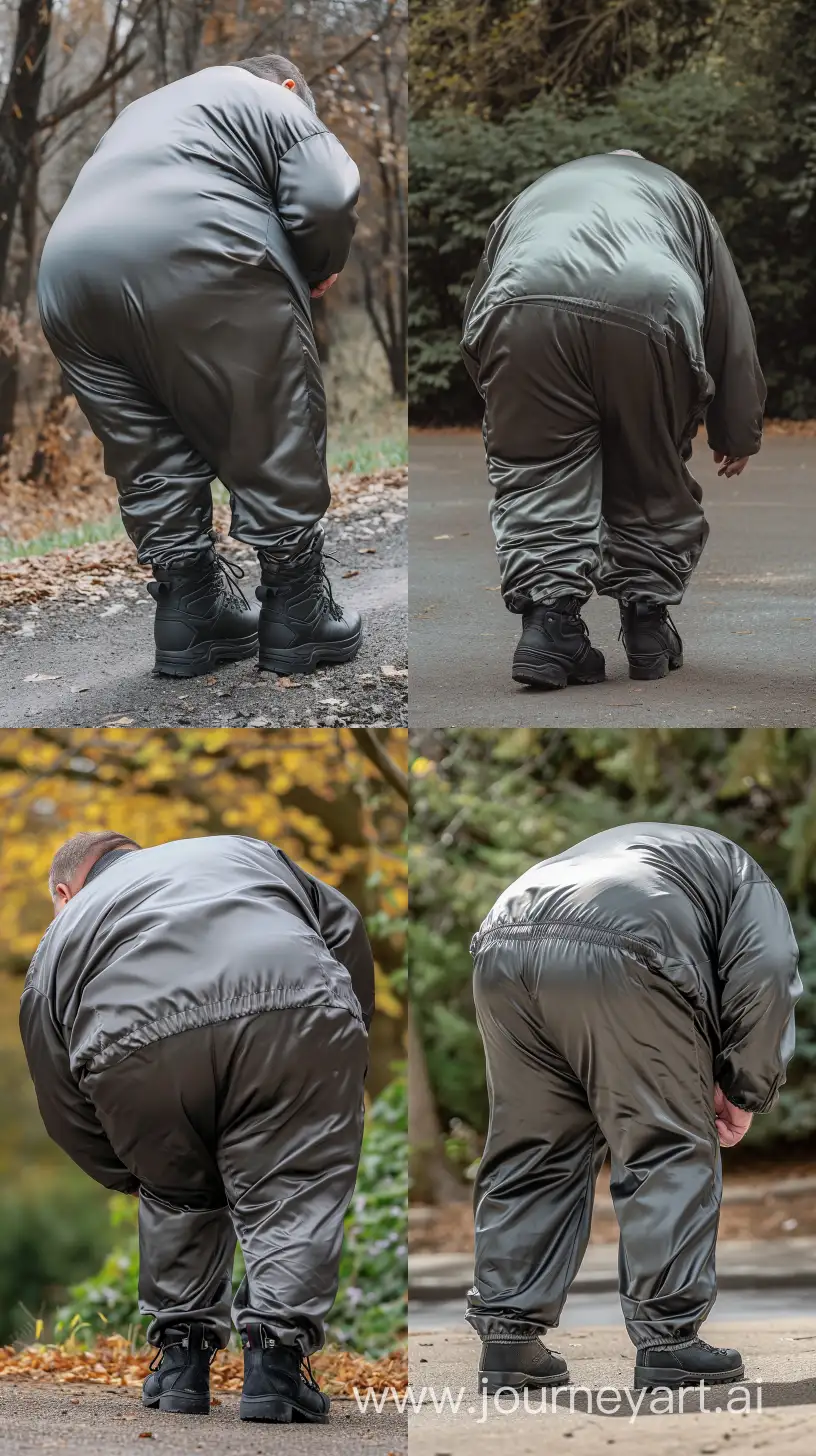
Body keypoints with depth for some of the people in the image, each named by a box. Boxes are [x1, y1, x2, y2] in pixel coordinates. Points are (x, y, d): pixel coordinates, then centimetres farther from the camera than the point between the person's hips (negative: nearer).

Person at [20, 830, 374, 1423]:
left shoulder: (60, 936, 37)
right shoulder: (243, 851, 41)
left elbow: (65, 1111, 33)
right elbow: (346, 929, 27)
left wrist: (135, 1175, 48)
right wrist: (345, 1066, 35)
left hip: (136, 1041, 1)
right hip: (294, 1006, -1)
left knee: (177, 1197, 25)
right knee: (294, 1194, 11)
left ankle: (182, 1357, 25)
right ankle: (276, 1356, -1)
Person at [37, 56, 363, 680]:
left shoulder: (149, 109, 38)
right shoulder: (278, 103, 16)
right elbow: (327, 199, 1)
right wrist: (318, 271, 20)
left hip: (69, 271, 6)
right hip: (193, 258, -6)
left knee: (153, 460, 16)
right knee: (274, 441, 5)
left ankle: (188, 610, 18)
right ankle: (297, 612, 9)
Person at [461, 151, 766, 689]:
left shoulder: (534, 193, 40)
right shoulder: (680, 195, 38)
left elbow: (477, 310, 38)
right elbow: (732, 322, 35)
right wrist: (739, 436, 41)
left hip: (525, 303, 0)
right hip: (650, 308, 0)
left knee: (538, 479, 8)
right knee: (652, 482, 19)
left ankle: (548, 617, -6)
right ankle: (648, 618, 19)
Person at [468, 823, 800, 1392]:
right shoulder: (744, 879, 27)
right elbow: (766, 970, 5)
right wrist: (744, 1091, 12)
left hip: (504, 948, 6)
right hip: (619, 959, -6)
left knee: (528, 1151, 16)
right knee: (670, 1151, 6)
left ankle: (507, 1338, 15)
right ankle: (668, 1341, 5)